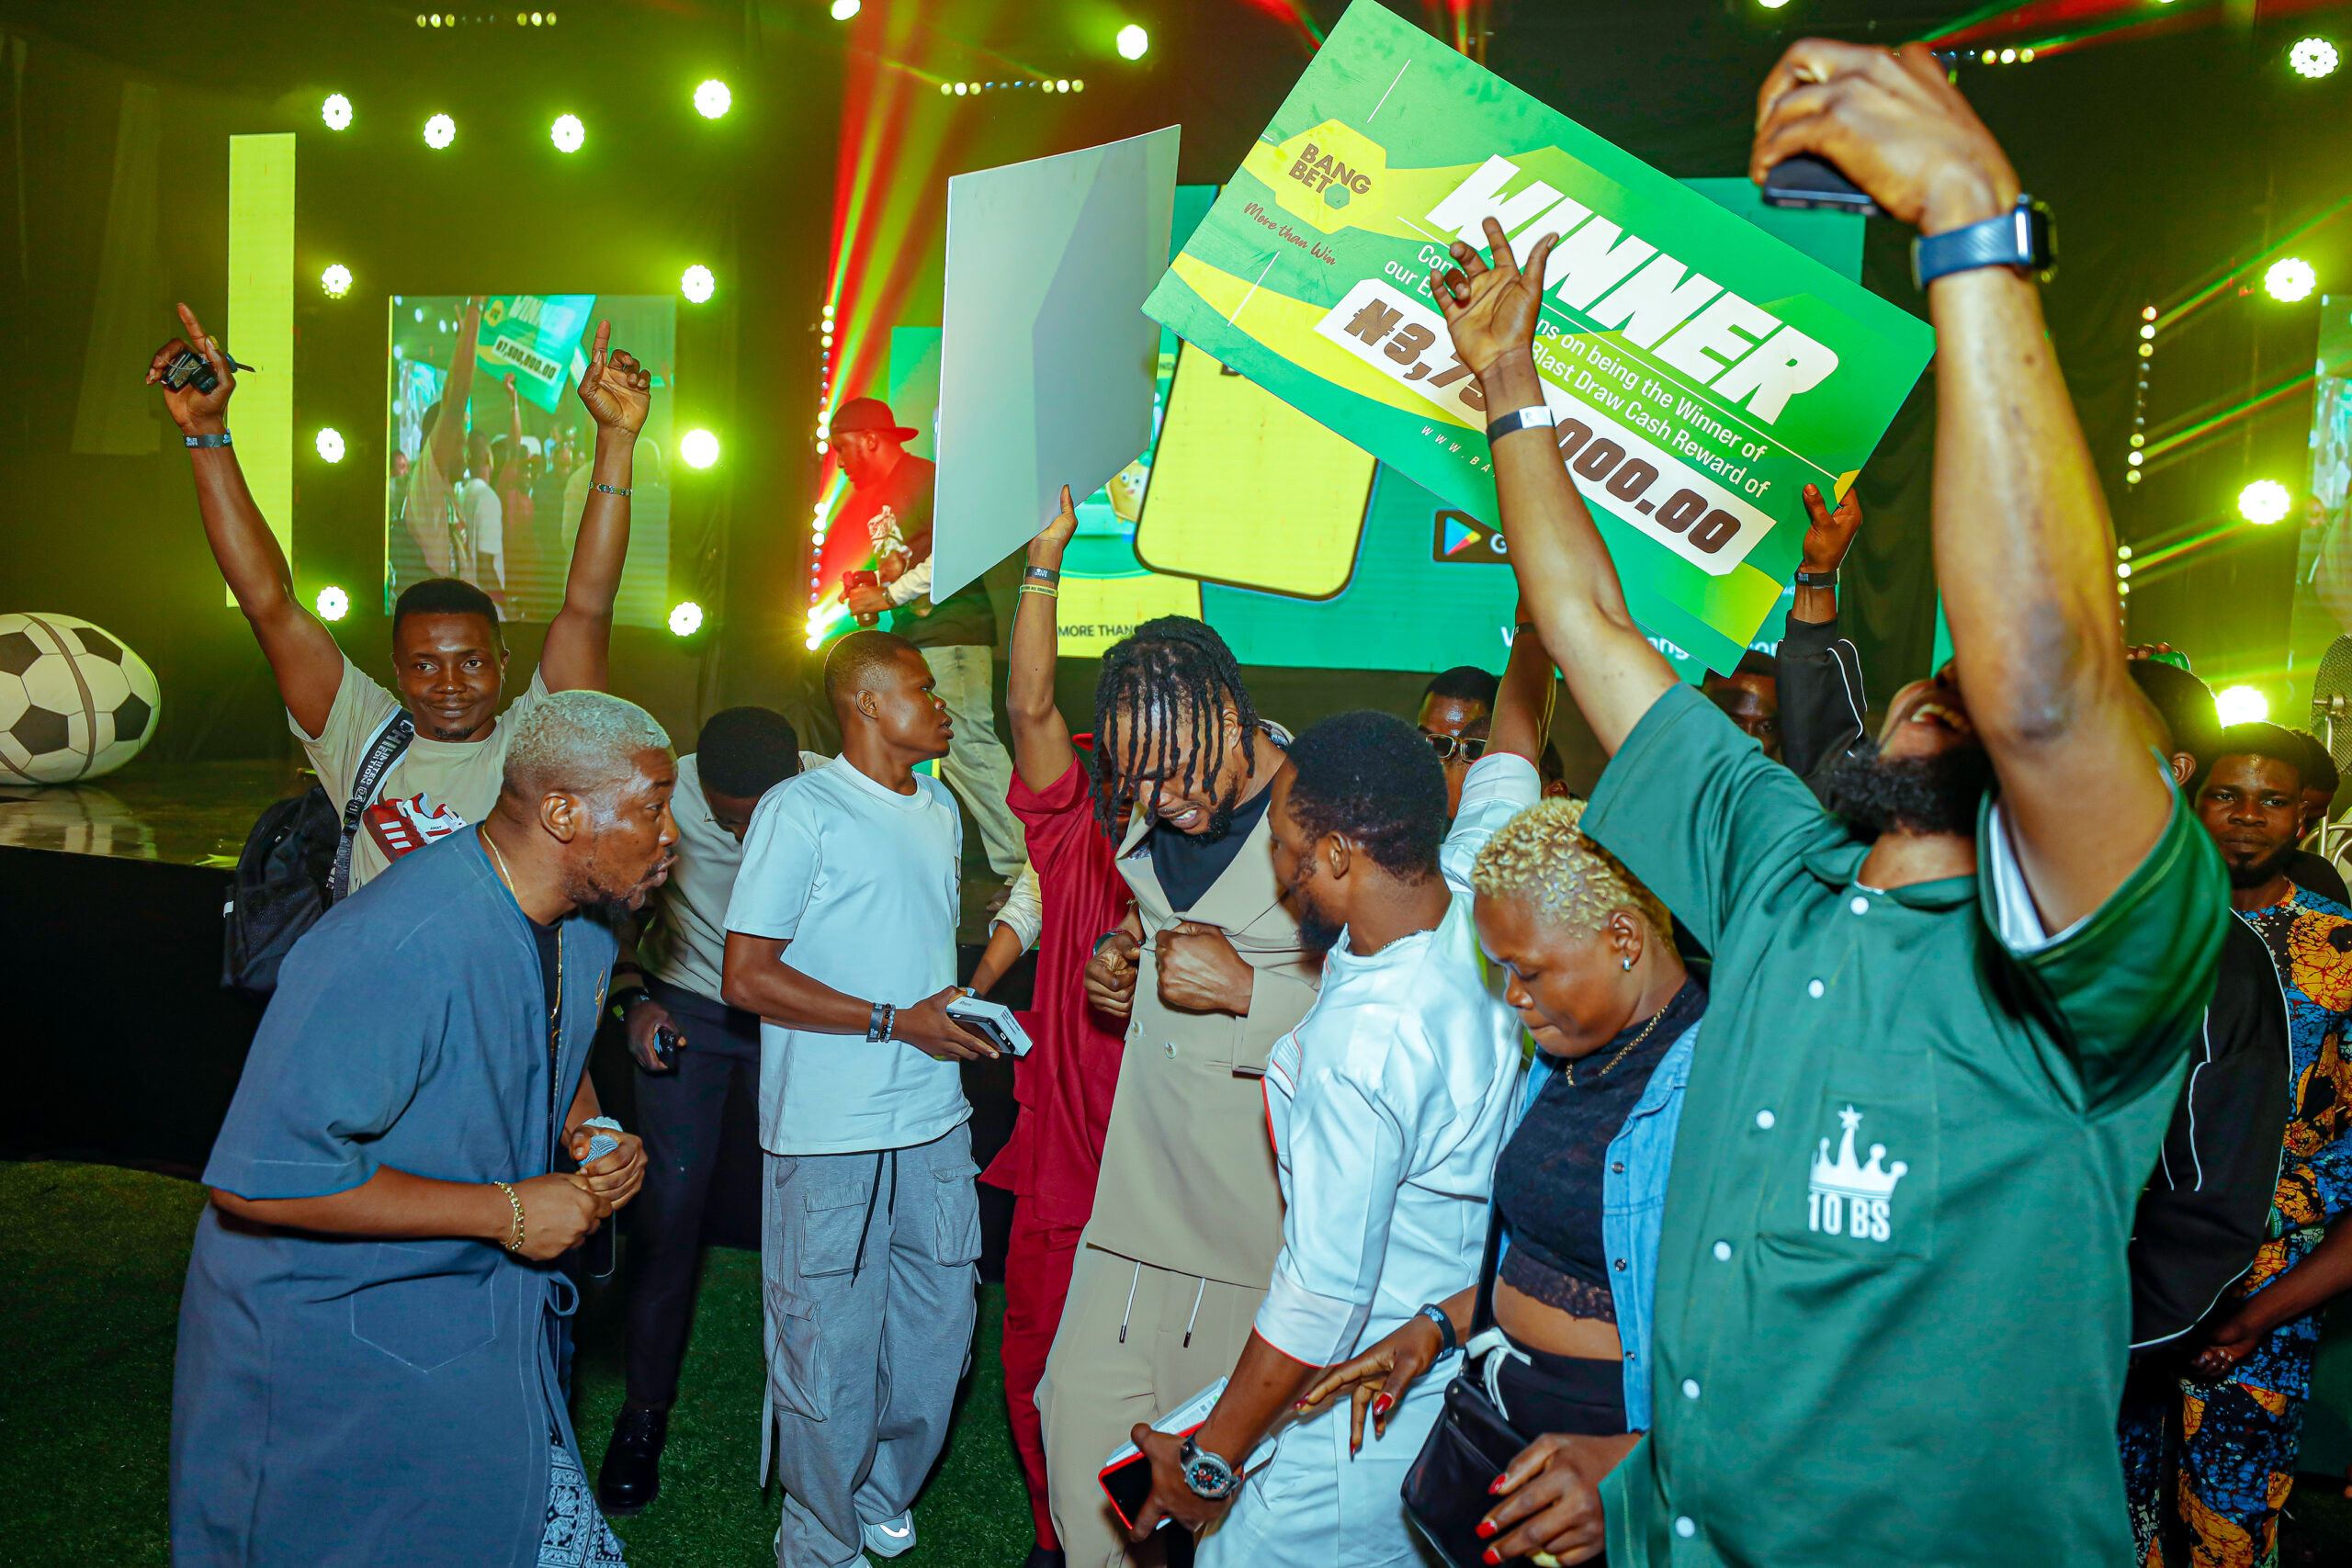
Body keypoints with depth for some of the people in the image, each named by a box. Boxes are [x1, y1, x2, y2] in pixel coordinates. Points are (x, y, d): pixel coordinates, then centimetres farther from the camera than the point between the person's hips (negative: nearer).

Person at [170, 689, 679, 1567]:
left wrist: (591, 1133, -3)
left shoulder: (583, 932, -1)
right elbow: (258, 1181, -32)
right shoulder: (391, 951, -32)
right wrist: (504, 1210, -27)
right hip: (339, 1338, -7)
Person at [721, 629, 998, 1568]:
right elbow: (746, 977, -14)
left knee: (937, 1327, 14)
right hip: (831, 1137, -7)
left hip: (935, 1122, 7)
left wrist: (965, 1006, 8)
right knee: (829, 1348, 4)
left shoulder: (940, 809, 14)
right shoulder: (801, 810, -10)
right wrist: (897, 1021, -16)